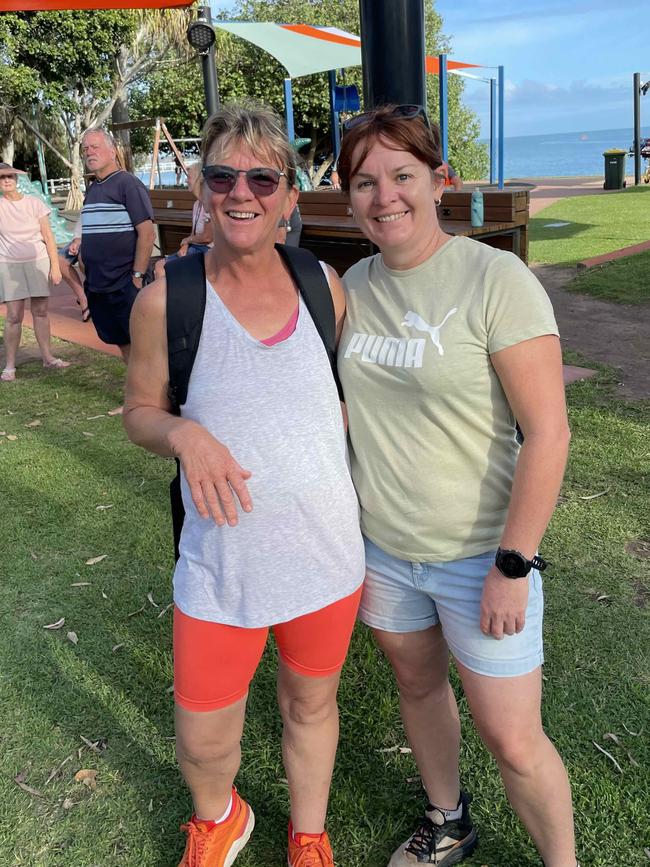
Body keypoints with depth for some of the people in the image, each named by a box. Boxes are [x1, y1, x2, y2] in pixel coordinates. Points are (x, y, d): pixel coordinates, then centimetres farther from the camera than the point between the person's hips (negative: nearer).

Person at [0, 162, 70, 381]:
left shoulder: (34, 203, 1)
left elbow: (48, 237, 2)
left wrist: (55, 266, -2)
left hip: (38, 262, 1)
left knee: (40, 311, 7)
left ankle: (47, 357, 16)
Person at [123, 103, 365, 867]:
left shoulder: (324, 287, -3)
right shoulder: (165, 300, -10)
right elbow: (139, 412, 1)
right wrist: (184, 434, -22)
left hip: (328, 559, 2)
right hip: (221, 568, -1)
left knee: (311, 705, 21)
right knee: (202, 742, 12)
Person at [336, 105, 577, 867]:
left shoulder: (496, 279, -17)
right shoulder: (355, 285, 1)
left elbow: (547, 432, -18)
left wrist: (513, 565, -18)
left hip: (479, 555, -5)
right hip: (381, 547, 6)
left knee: (512, 741, 4)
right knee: (418, 686, 23)